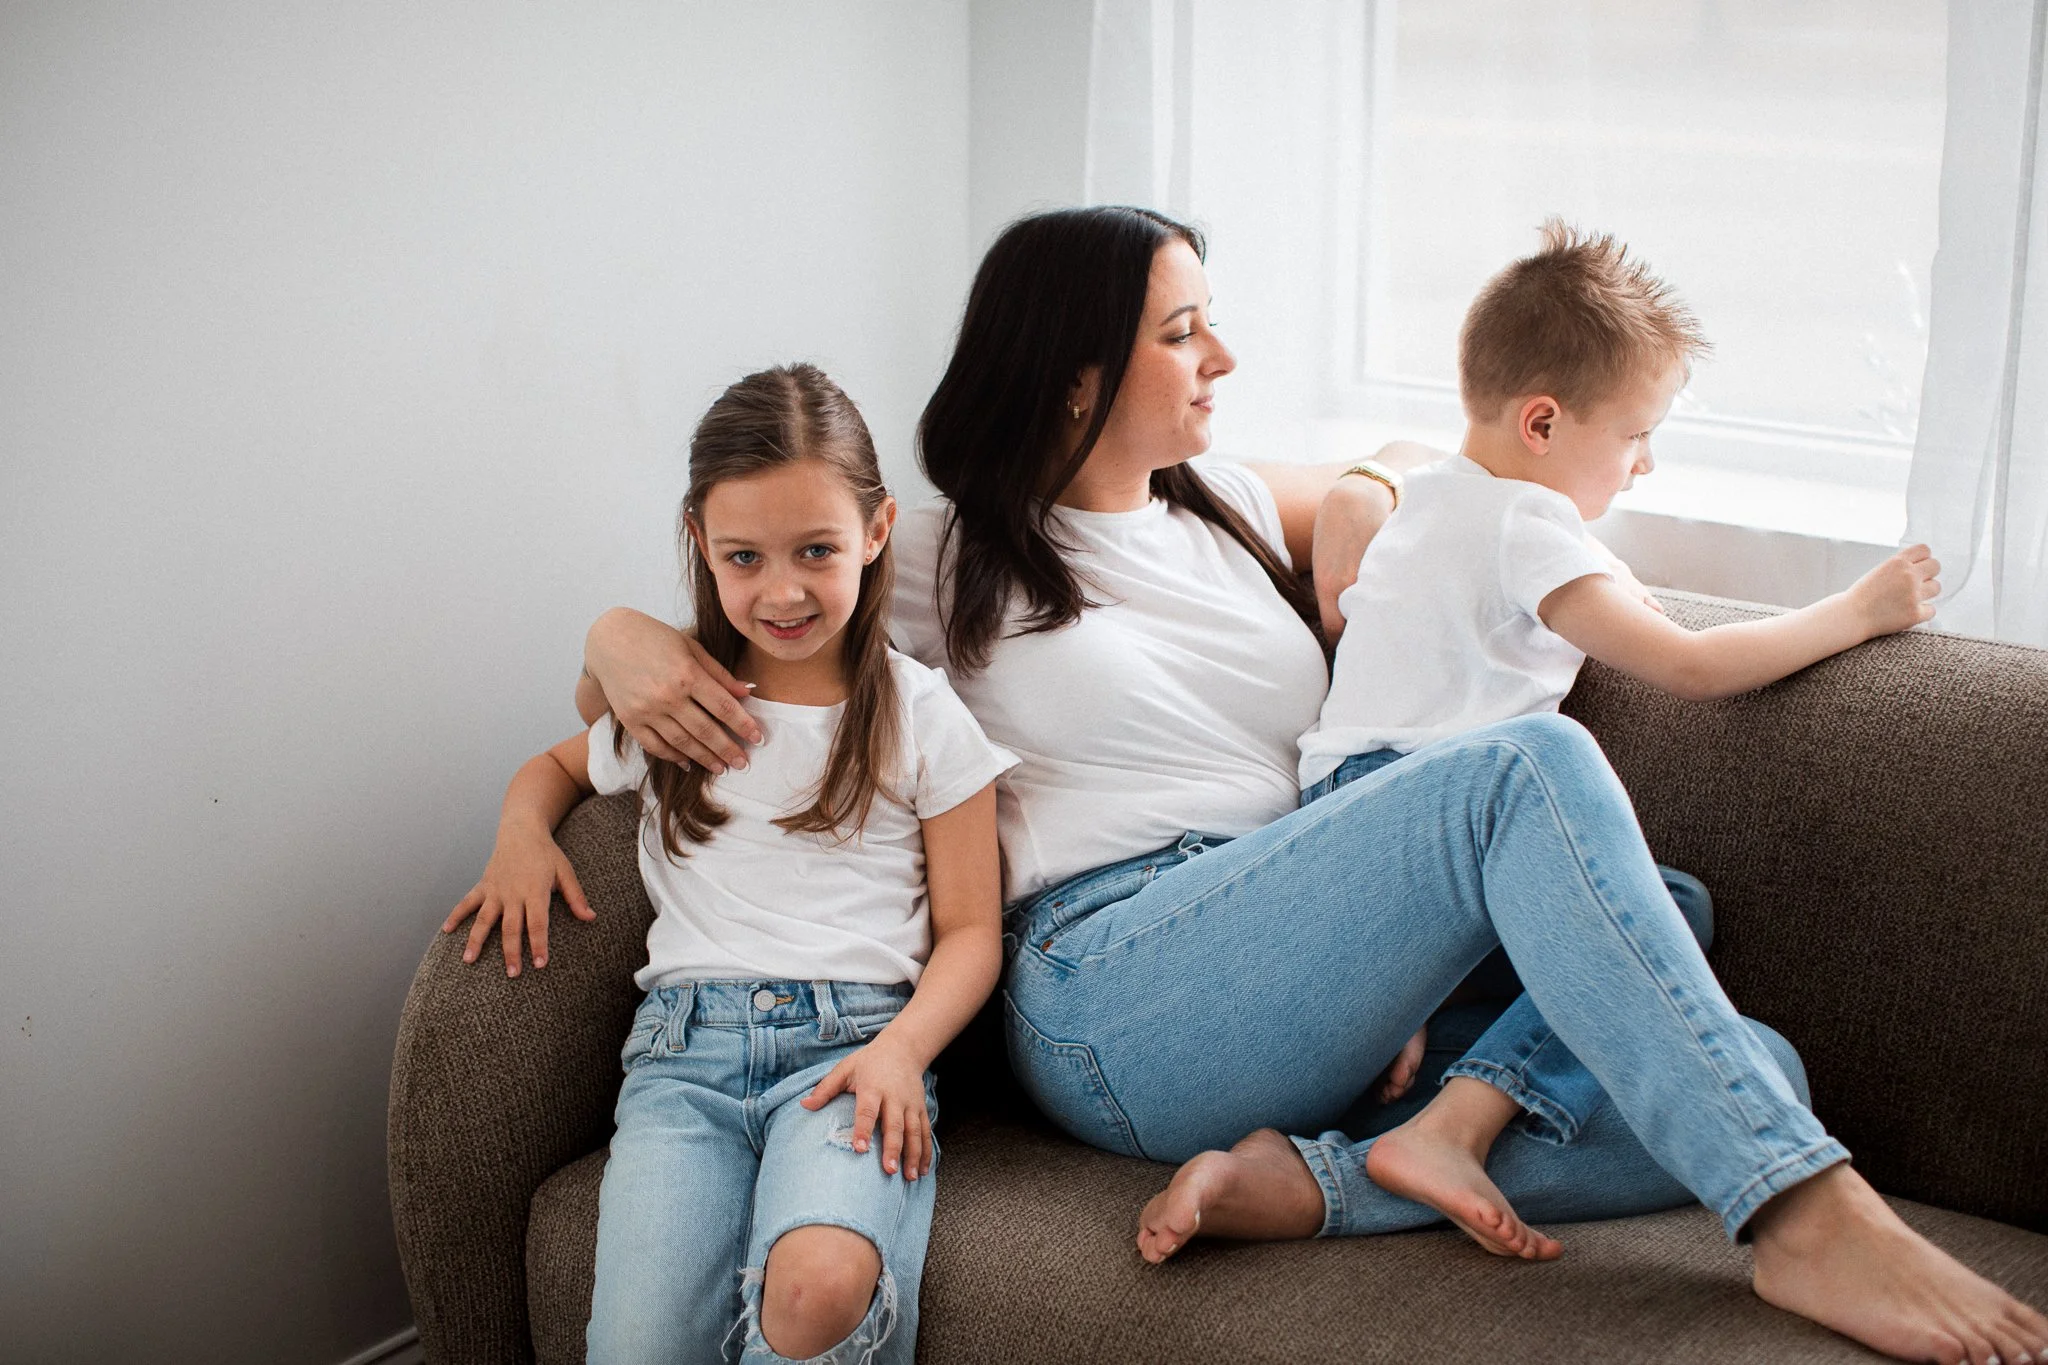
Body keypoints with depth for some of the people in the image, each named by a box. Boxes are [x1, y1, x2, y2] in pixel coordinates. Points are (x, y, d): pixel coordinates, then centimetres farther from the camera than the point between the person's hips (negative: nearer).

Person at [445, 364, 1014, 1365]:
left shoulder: (921, 714, 8)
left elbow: (970, 928, 7)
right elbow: (557, 767, 36)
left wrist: (902, 1048, -12)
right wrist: (521, 832, 12)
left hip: (853, 1041, -2)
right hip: (688, 1040, 2)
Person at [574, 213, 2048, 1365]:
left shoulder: (1231, 506, 25)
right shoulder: (938, 562, 9)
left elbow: (1381, 478, 43)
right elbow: (693, 616, 13)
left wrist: (1362, 503, 19)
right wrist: (629, 644, -11)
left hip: (1320, 992, 7)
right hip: (1114, 998, -7)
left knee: (1755, 1077, -15)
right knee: (1528, 768, -30)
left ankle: (1307, 1177, -28)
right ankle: (1812, 1222, -37)